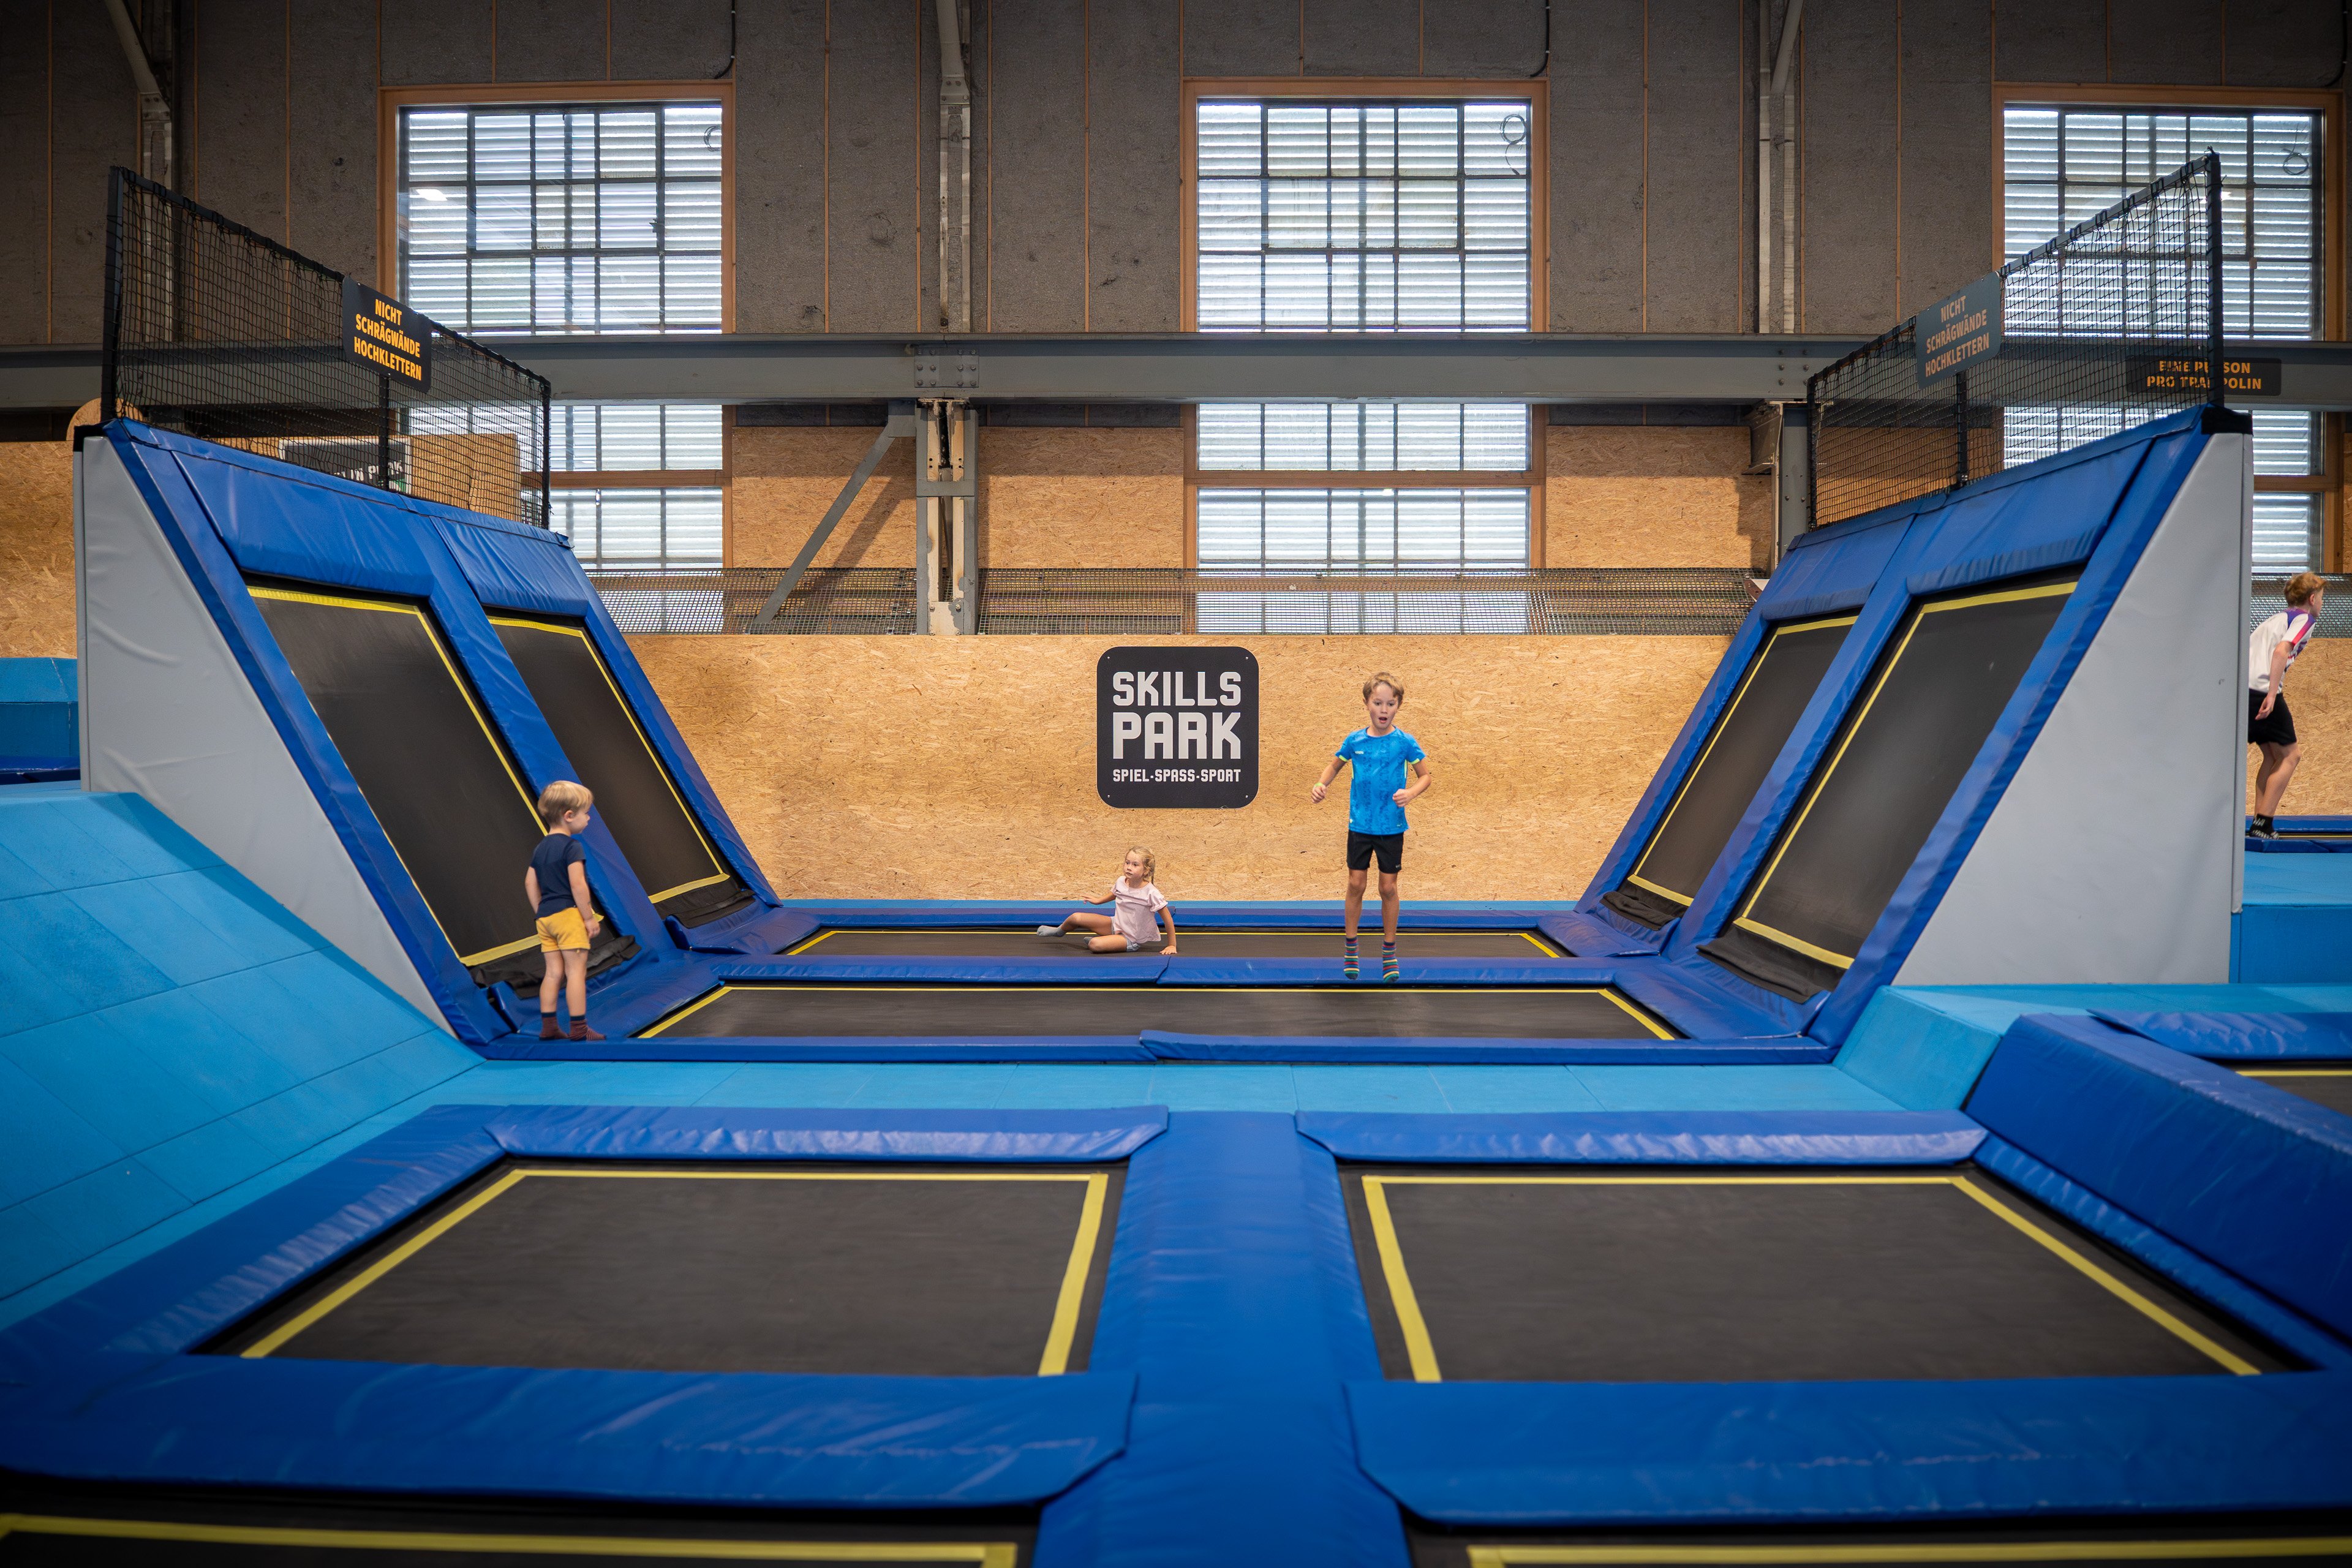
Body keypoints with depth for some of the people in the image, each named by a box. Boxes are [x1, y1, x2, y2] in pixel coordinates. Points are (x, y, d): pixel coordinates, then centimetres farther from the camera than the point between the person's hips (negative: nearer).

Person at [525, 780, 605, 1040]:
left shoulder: (540, 848, 14)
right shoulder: (572, 846, -11)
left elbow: (530, 883, 16)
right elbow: (577, 885, -17)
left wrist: (540, 912, 21)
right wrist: (589, 917, -12)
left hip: (546, 917, 8)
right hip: (568, 914, -8)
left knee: (554, 972, 11)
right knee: (576, 972, -4)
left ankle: (547, 1026, 12)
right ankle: (579, 1029, -3)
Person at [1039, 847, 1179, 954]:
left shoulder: (1151, 893, -27)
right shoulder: (1121, 881, -9)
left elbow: (1168, 918, -18)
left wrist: (1172, 945, -14)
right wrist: (1098, 901, 12)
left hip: (1132, 940, -6)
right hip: (1116, 925, 6)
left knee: (1095, 945, -32)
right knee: (1076, 918, -7)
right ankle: (1059, 931, 27)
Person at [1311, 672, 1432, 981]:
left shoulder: (1405, 742, -7)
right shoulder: (1355, 741, -1)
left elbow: (1425, 776, 1)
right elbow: (1335, 764, 16)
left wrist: (1411, 793, -18)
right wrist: (1322, 784, -3)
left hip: (1392, 827, -1)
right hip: (1359, 825, 1)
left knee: (1388, 887, 5)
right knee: (1356, 884, 5)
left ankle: (1389, 952, 18)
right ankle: (1350, 947, 19)